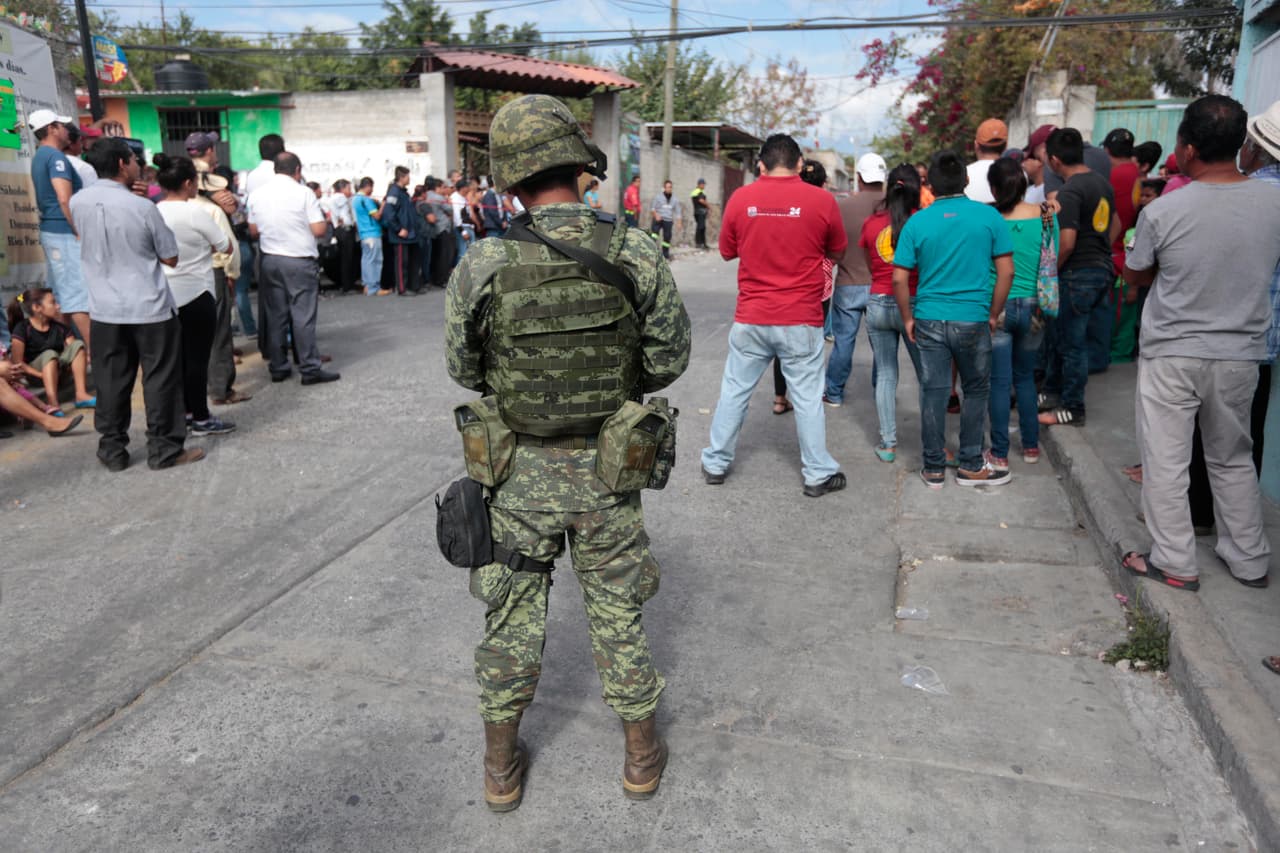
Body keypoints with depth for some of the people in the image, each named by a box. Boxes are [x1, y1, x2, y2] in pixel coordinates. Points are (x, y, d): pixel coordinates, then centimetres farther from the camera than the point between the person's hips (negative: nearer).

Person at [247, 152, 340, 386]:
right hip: (299, 261, -5)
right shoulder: (303, 193, -10)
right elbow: (318, 230, -13)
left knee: (275, 315, 9)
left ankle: (277, 367, 14)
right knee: (303, 316, -3)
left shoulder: (257, 194, 6)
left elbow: (253, 231, 11)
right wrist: (322, 217, 8)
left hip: (270, 260, 5)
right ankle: (310, 369, -2)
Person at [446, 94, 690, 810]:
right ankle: (642, 756, 35)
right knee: (619, 612, 18)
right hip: (606, 473, 1)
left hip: (518, 473, 0)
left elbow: (462, 368, -2)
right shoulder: (637, 255, -13)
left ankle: (503, 766, 33)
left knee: (513, 616, 17)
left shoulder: (482, 265, -14)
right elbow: (669, 360, -4)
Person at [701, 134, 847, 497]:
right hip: (801, 320, -1)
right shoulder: (822, 200, -7)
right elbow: (836, 252, 8)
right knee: (807, 398, 7)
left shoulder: (740, 198, -2)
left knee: (735, 391, 13)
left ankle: (716, 463, 24)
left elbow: (727, 251, 11)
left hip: (750, 319, 2)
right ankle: (818, 474, 16)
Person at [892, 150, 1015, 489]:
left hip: (929, 320, 1)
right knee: (975, 392, 14)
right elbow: (1006, 271, -3)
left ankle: (934, 469, 16)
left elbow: (899, 278, -4)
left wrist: (908, 318, 7)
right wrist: (993, 315, 6)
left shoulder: (917, 222, -2)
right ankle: (970, 466, 21)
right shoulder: (989, 217, -3)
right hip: (973, 320, -1)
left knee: (934, 394, 8)